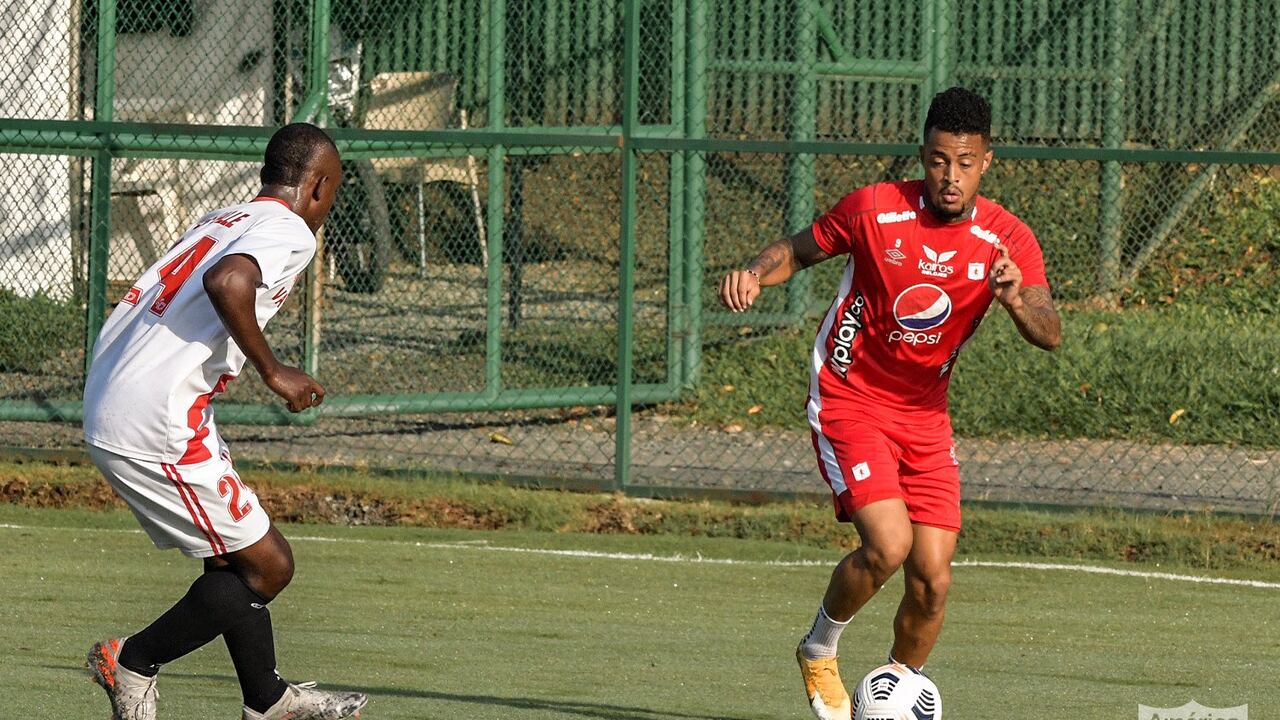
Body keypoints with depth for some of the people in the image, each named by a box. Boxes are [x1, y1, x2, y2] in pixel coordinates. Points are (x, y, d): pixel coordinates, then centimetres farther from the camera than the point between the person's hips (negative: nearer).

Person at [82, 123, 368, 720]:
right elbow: (227, 283, -27)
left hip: (106, 409, 10)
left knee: (234, 556, 21)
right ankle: (134, 661, 6)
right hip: (156, 429, -9)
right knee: (267, 565, 1)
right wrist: (272, 371, -18)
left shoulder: (221, 220, 19)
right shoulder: (289, 230, -7)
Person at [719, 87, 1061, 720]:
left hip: (924, 417, 3)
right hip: (849, 401, -3)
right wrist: (753, 275, -18)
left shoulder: (1007, 242, -8)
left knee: (932, 580, -4)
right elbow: (798, 249, 3)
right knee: (888, 545, -23)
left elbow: (1050, 335, -17)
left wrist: (1017, 300, -39)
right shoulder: (873, 210, -13)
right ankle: (819, 650, 5)